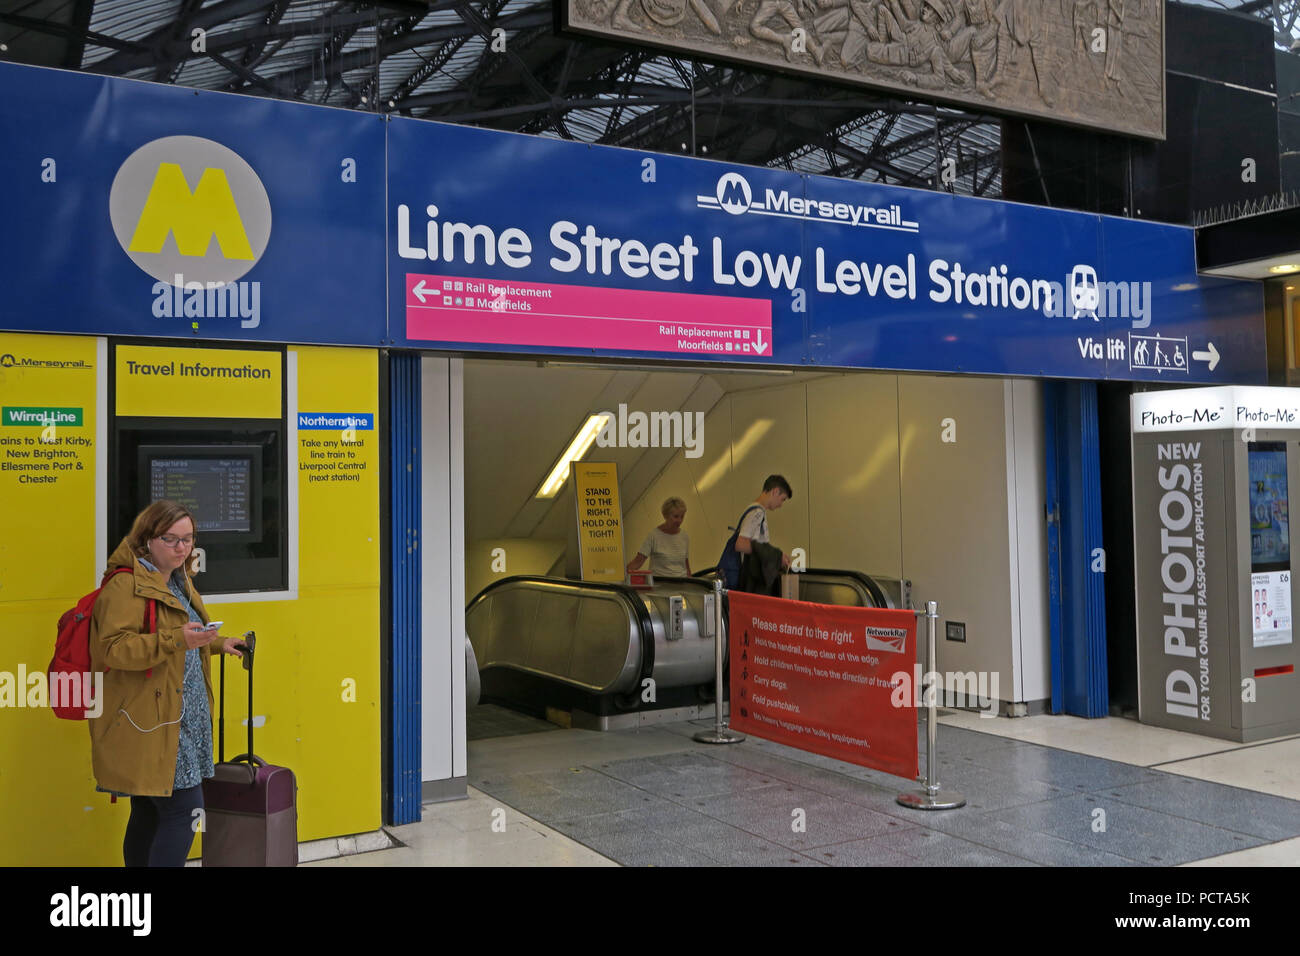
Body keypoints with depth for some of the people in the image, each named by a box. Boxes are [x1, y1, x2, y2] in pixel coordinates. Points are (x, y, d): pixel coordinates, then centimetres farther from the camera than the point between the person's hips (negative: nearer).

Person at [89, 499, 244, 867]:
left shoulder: (177, 583, 18)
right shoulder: (125, 586, -13)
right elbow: (114, 648, -24)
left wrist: (217, 643, 19)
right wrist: (176, 639, -33)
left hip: (179, 719, 10)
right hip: (149, 721, -10)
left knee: (150, 813, 14)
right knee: (184, 809, -12)